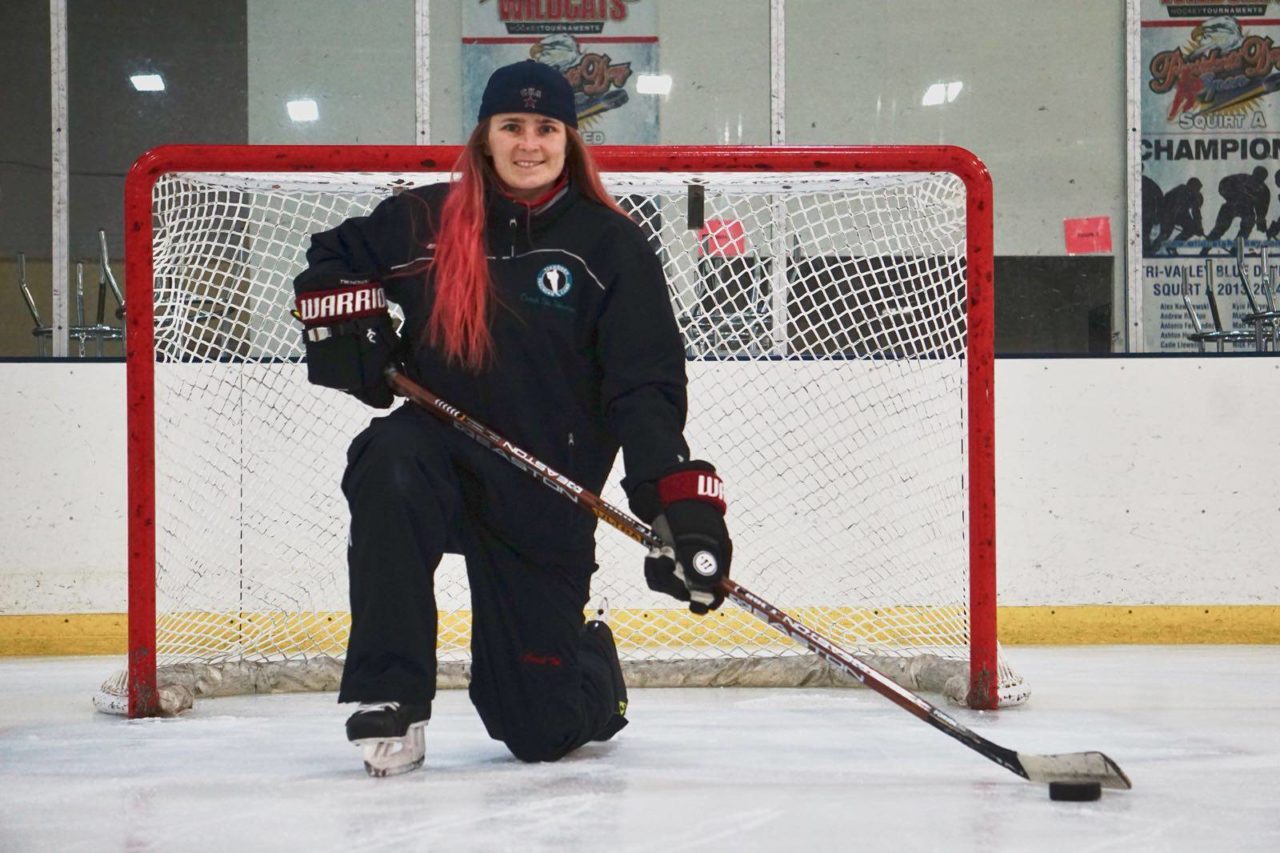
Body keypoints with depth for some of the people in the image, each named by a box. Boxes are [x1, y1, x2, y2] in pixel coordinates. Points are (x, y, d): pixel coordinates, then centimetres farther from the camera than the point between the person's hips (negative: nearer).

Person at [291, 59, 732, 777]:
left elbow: (648, 388, -8)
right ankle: (391, 701, -26)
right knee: (389, 467, -37)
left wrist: (683, 502, -21)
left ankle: (591, 669, 39)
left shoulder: (611, 247, -4)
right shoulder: (427, 221, 1)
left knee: (541, 729, -1)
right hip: (440, 455, 1)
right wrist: (344, 323, -4)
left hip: (544, 500, -1)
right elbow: (332, 259, 18)